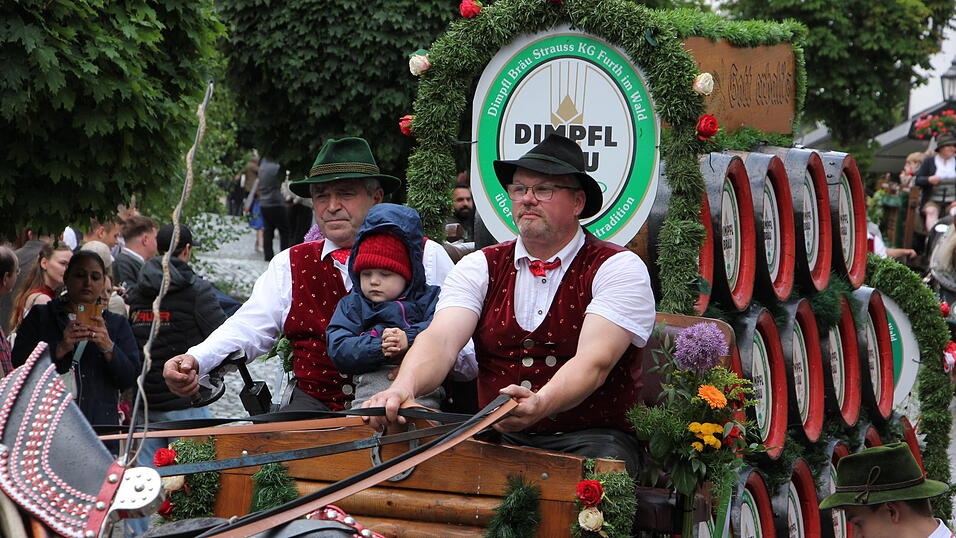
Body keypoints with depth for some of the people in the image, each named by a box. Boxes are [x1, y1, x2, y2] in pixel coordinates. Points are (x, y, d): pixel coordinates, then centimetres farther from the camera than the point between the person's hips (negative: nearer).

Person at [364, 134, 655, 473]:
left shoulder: (620, 268, -3)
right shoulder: (480, 267, 9)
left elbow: (594, 362, -19)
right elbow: (439, 340, -9)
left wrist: (540, 404, -41)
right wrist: (403, 388, -33)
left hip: (590, 438, -3)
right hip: (499, 437, 3)